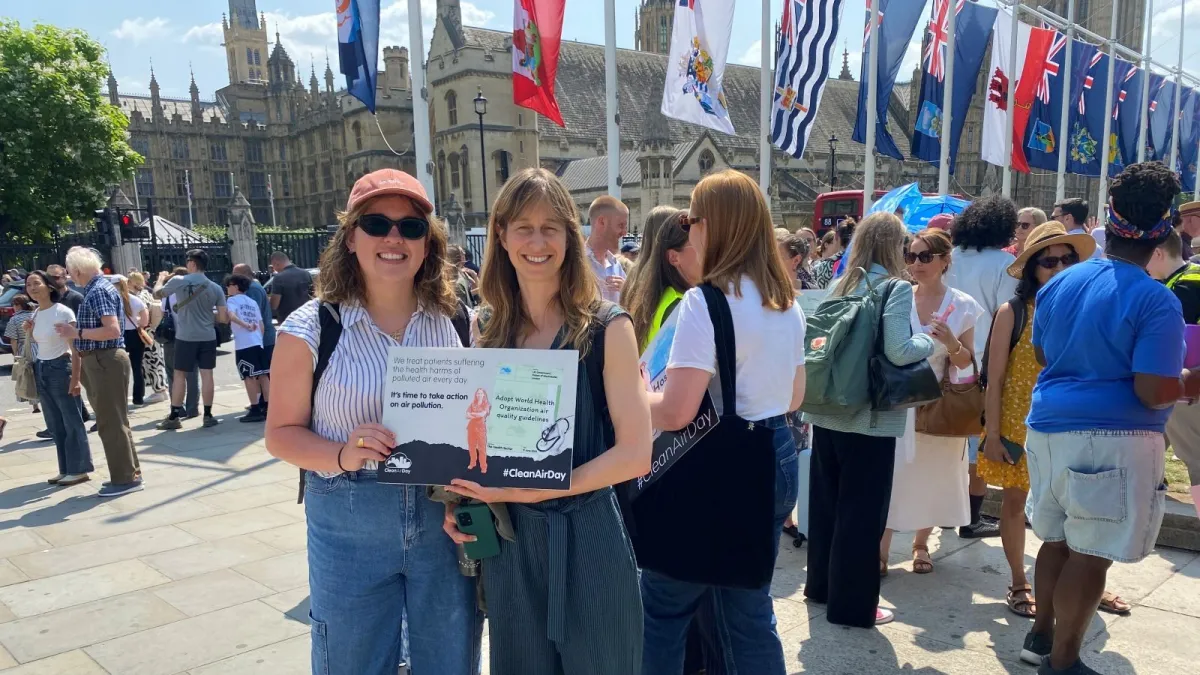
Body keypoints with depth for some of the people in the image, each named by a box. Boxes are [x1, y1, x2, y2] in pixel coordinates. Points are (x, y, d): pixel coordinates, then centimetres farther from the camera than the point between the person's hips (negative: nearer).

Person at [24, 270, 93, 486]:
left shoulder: (63, 312, -12)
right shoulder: (35, 314, 8)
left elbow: (75, 348, -14)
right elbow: (37, 341, 19)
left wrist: (75, 378, -19)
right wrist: (29, 332, 0)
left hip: (60, 368, -8)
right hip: (41, 370, 8)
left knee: (71, 421, -2)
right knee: (55, 424, 11)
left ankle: (79, 469, 4)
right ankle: (66, 470, 18)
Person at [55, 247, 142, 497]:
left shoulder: (99, 291, -15)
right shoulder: (95, 289, 15)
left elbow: (112, 330, -25)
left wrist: (77, 333, -18)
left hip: (106, 362, -10)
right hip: (99, 361, 10)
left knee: (111, 422, -4)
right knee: (114, 420, 15)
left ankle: (126, 478, 3)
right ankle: (128, 472, 23)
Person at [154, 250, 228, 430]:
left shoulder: (178, 281, -6)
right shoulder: (215, 287, -2)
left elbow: (157, 294, 13)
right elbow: (224, 318, -2)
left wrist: (161, 279, 31)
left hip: (185, 337, -1)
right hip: (208, 337, 1)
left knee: (180, 375, 7)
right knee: (206, 374, 6)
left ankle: (174, 417, 12)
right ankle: (208, 415, 9)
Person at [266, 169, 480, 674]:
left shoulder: (454, 320, -1)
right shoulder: (311, 327, -8)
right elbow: (282, 433, -2)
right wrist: (343, 454, -21)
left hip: (445, 519, 2)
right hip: (350, 528, -2)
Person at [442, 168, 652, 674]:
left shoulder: (606, 326, -10)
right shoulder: (485, 328, 2)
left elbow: (634, 454, -14)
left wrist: (526, 489, -18)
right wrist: (459, 496, -6)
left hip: (587, 538, -3)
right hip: (506, 538, 4)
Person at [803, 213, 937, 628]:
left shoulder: (841, 284, 7)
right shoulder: (896, 287, -11)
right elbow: (899, 352, -21)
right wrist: (929, 341, -3)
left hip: (828, 410, 7)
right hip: (870, 417, -6)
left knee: (826, 501, 17)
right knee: (862, 511, 5)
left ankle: (821, 585, 33)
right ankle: (853, 605, 16)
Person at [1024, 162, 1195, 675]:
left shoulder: (1059, 284, 5)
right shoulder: (1156, 302, -15)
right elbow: (1152, 392, -19)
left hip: (1049, 427, 7)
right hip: (1113, 440, -7)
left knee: (1058, 540, 20)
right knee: (1090, 554, 4)